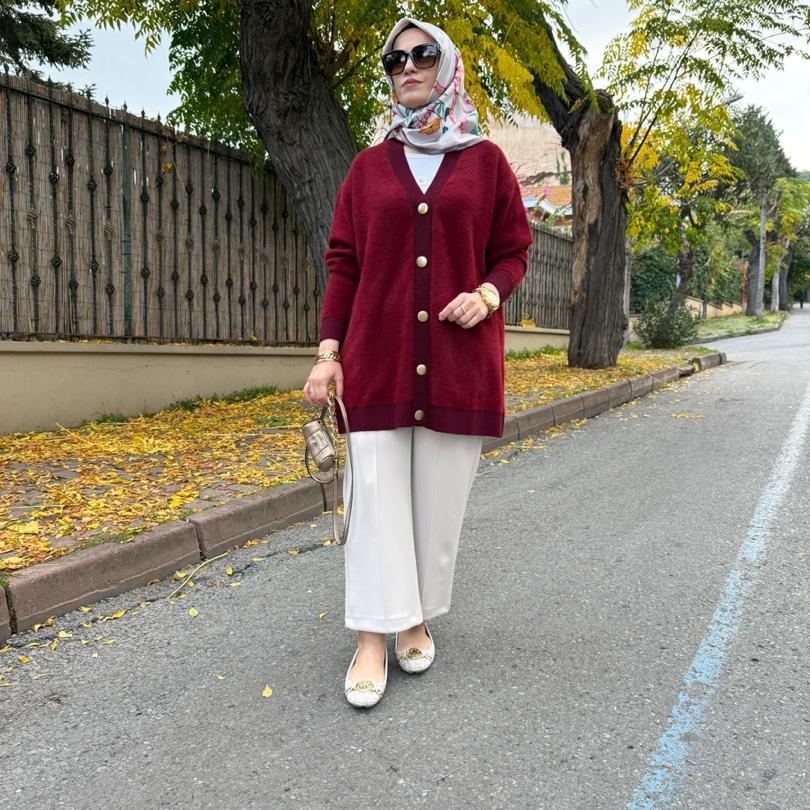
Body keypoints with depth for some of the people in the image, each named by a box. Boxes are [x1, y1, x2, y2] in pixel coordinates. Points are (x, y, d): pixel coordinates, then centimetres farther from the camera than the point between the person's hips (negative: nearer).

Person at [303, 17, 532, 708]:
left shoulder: (485, 161, 8)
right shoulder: (369, 166, 10)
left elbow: (513, 252, 10)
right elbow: (343, 263, 7)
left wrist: (488, 294, -12)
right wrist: (329, 352, -2)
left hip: (459, 361, 0)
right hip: (377, 359, 1)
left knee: (441, 494, 5)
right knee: (376, 492, -1)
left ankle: (418, 619, 23)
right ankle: (374, 638, 9)